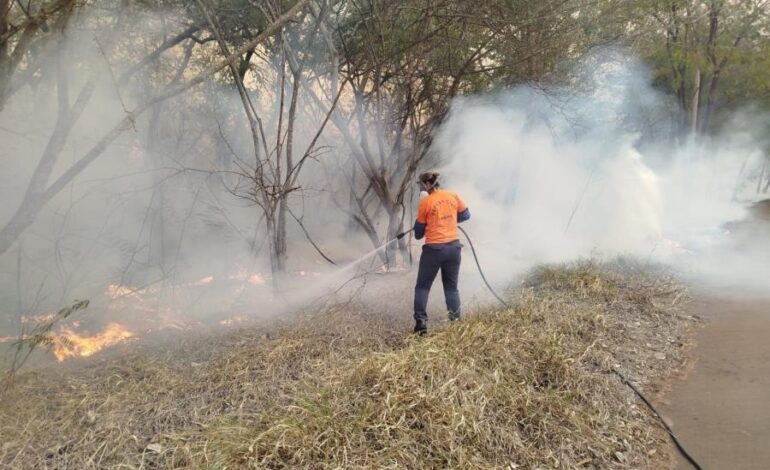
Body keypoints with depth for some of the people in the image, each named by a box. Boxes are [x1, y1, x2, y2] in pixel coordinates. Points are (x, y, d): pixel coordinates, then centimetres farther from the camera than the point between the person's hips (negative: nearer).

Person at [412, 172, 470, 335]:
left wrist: (419, 234, 19)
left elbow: (419, 229, -1)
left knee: (422, 286, 8)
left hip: (434, 248, -4)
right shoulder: (453, 196, 3)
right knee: (451, 286, 15)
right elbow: (466, 215, 15)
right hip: (454, 246, 4)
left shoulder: (426, 202, -8)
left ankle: (421, 322, -1)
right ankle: (456, 321, 10)